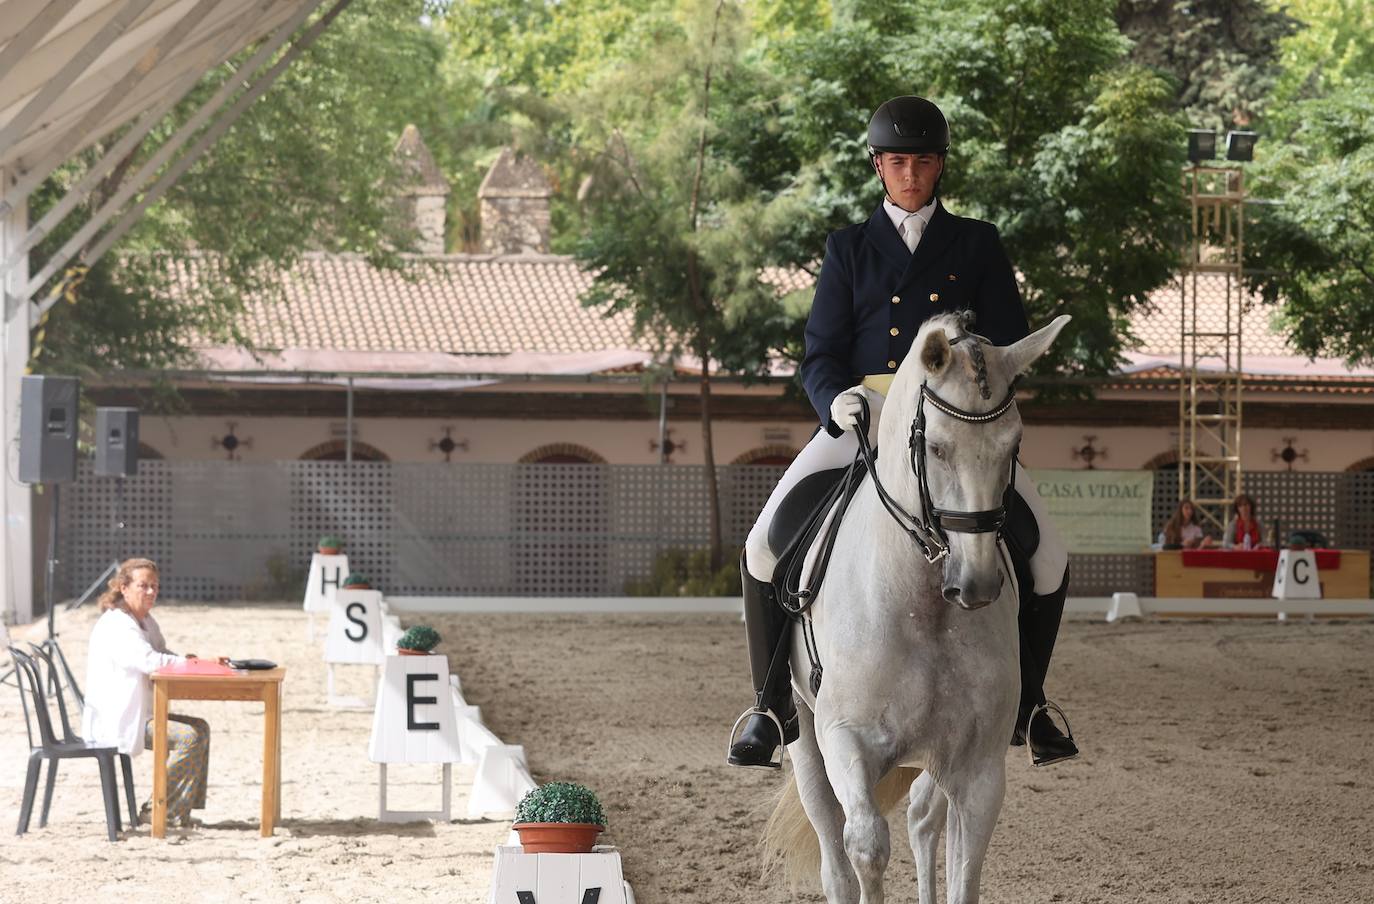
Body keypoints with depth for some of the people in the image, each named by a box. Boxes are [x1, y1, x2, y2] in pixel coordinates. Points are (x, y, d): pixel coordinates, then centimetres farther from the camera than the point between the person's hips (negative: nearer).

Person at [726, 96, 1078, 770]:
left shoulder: (977, 245, 11)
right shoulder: (849, 248, 12)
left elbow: (1008, 343, 6)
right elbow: (819, 354, 6)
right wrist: (838, 401, -17)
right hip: (860, 419, 0)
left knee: (1049, 558, -15)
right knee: (765, 547, -17)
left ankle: (1026, 705, 8)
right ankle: (773, 706, 0)